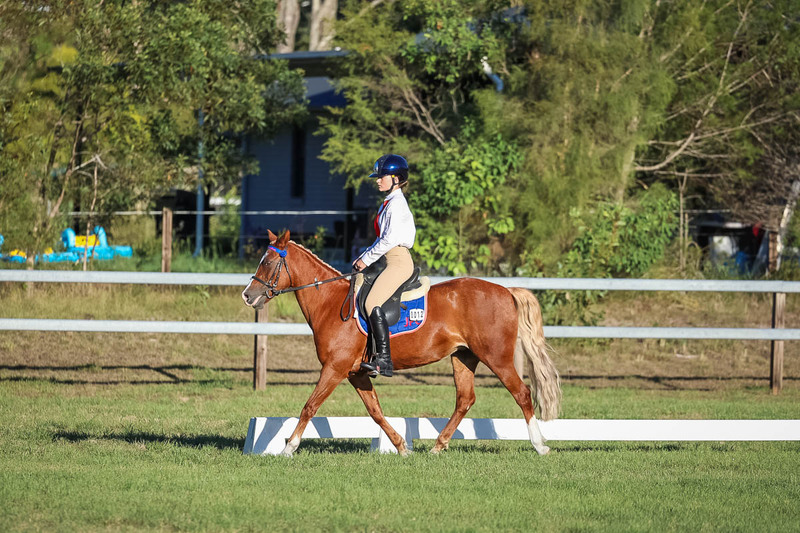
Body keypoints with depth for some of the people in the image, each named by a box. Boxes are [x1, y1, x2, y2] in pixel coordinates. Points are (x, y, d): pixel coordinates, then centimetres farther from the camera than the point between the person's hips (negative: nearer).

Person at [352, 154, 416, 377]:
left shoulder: (397, 203, -11)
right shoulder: (389, 203, 20)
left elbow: (390, 239, -19)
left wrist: (367, 259, -12)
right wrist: (364, 257, 13)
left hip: (399, 260, -11)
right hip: (391, 260, 11)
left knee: (373, 303, -24)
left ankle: (384, 360, -30)